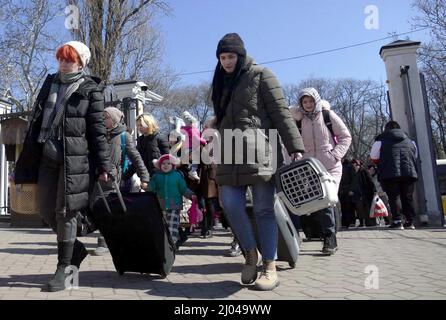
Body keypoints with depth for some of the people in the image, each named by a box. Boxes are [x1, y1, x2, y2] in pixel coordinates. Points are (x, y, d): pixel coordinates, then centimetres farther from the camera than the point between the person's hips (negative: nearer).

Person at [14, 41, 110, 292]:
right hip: (47, 156, 6)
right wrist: (28, 156, 12)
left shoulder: (91, 90, 0)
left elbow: (98, 129, -4)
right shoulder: (50, 83, 16)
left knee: (65, 211, -3)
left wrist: (103, 165, -8)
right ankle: (76, 249, 30)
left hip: (74, 157, -6)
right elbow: (36, 121, 16)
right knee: (47, 210, 8)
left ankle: (63, 268, 9)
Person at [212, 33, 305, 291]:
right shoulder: (223, 83, 24)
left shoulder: (260, 75, 5)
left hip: (259, 149, -5)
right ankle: (251, 253, 10)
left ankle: (270, 267, 1)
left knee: (264, 208, -5)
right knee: (230, 203, -9)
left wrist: (296, 148, -11)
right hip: (230, 153, 5)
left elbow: (281, 113, -2)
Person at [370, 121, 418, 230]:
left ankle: (397, 221, -8)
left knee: (394, 196, -2)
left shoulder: (381, 140, 5)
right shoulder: (410, 141, 19)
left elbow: (374, 158, 8)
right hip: (409, 172, 4)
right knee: (408, 197, 12)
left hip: (390, 173, -4)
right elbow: (415, 156, 23)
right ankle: (410, 221, 13)